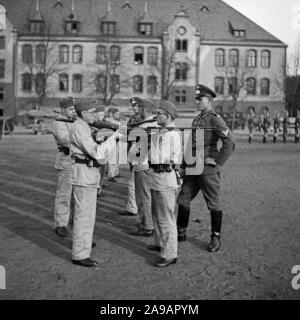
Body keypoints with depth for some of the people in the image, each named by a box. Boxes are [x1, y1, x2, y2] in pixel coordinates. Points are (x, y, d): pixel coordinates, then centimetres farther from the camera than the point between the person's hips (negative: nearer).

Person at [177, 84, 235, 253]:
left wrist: (218, 162, -17)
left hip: (208, 169, -8)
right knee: (183, 200, 12)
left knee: (213, 204, 4)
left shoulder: (215, 119, -13)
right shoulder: (197, 119, 13)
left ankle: (216, 238, 17)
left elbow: (230, 142, -22)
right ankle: (181, 233, 26)